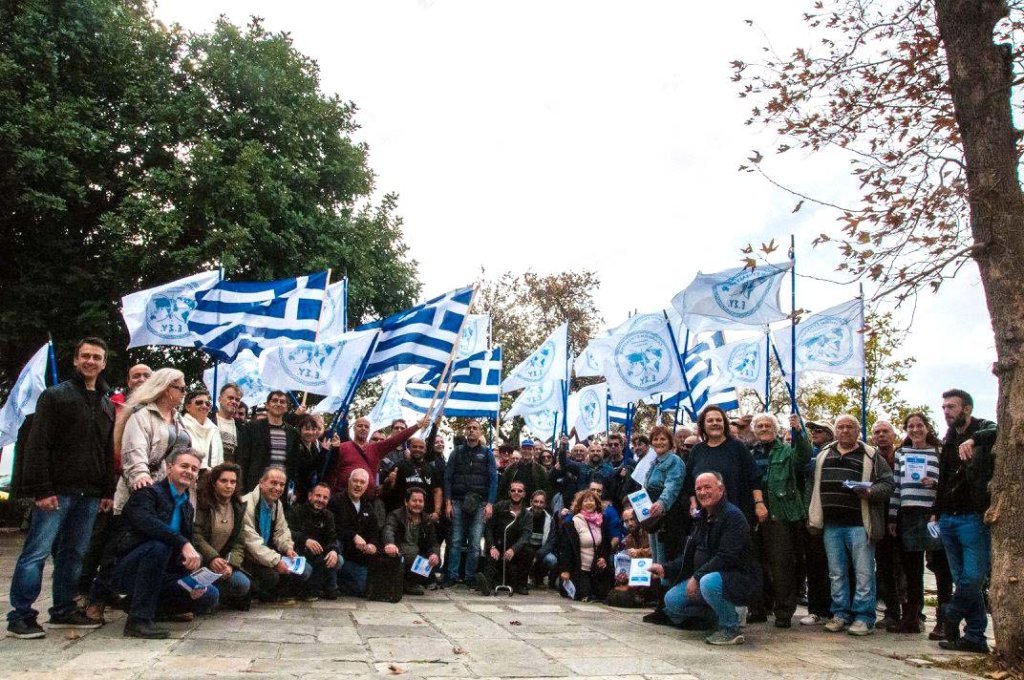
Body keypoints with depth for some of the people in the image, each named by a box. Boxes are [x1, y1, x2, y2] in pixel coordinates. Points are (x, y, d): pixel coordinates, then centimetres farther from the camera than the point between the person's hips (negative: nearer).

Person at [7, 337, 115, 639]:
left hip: (89, 494, 6)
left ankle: (64, 611, 19)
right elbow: (37, 445, -8)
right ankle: (20, 616, 2)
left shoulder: (107, 405, 17)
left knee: (73, 554, 10)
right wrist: (42, 489, -15)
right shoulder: (55, 396, -1)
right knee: (37, 552, -4)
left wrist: (107, 491, 11)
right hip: (57, 490, -5)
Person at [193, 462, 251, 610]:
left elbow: (238, 543, 5)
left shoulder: (238, 509, 10)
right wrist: (212, 558, -28)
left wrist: (231, 564, -14)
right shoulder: (201, 502, -6)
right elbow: (195, 535, -15)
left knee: (243, 585, -19)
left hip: (222, 561, 5)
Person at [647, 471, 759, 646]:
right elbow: (690, 555, 15)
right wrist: (665, 569, 1)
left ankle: (730, 629, -13)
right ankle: (728, 614, 17)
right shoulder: (702, 518, 12)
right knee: (672, 599, 2)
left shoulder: (733, 516, -17)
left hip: (739, 578, -9)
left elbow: (726, 557, -26)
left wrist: (697, 577, -25)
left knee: (709, 582, -39)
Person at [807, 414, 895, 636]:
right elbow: (816, 487, 19)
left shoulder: (871, 456, 3)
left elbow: (888, 483, -1)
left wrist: (870, 492, -19)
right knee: (836, 573, 10)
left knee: (864, 573, -2)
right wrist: (812, 516, 15)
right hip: (831, 525, 4)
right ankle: (841, 614, 20)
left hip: (859, 524, -4)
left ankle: (864, 618, 7)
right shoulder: (824, 455, 15)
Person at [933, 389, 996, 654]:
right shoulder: (948, 440, 17)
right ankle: (974, 637, 14)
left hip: (974, 518, -7)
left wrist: (974, 439, -42)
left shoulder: (984, 431, -2)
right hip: (948, 519, 7)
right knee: (962, 580, 8)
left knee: (973, 577, -10)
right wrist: (936, 511, 14)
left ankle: (950, 617, 11)